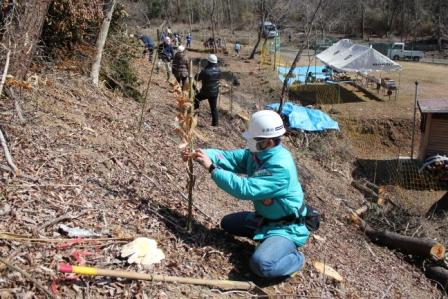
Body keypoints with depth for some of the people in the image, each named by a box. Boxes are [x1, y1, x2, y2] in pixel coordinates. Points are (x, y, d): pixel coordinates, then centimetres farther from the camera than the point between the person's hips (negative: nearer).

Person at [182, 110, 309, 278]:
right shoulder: (256, 153, -5)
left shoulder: (281, 167, -33)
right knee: (227, 223, 21)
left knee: (260, 264, -31)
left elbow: (245, 190, -35)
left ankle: (295, 259, 0)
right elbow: (228, 157, -2)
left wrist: (211, 168, -31)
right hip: (263, 218, 9)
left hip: (286, 227, -9)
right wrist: (200, 153, -18)